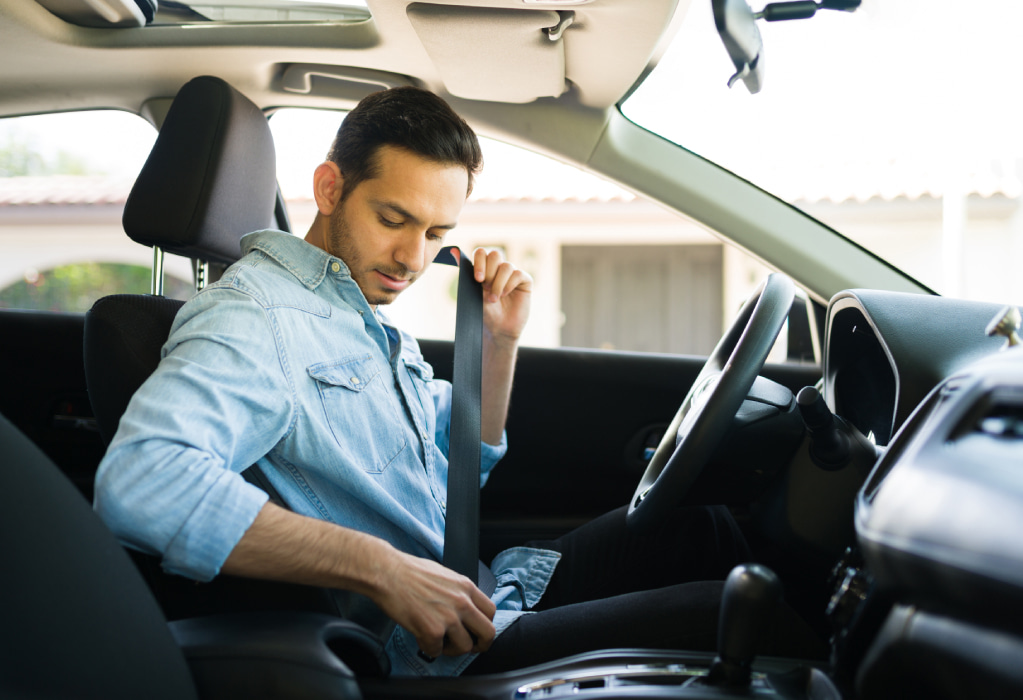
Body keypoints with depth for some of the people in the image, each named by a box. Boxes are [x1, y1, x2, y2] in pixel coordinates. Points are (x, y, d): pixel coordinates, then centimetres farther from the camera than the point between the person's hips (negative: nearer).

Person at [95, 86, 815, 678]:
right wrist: (382, 568, -35)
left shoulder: (367, 319, 14)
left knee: (694, 522, 10)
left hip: (481, 598, 10)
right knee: (717, 614, -13)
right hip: (421, 657, -9)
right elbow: (140, 481, -36)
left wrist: (500, 343, 7)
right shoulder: (254, 315, -17)